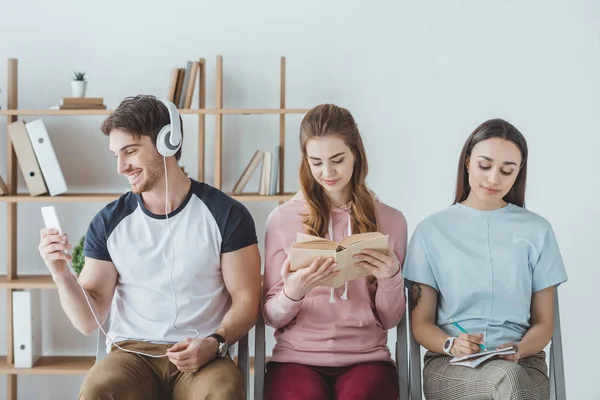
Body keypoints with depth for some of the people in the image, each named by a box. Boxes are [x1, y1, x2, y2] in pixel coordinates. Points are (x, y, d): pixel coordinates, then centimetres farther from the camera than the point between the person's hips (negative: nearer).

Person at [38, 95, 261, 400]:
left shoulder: (225, 215, 0)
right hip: (132, 352, 2)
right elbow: (89, 321, 6)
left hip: (203, 358, -1)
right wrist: (62, 274, -12)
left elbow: (246, 300, 2)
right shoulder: (108, 223, 6)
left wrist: (214, 344, -16)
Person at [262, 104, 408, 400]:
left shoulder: (391, 220, 7)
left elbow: (390, 320, 10)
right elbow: (272, 317, 6)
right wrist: (292, 293, -16)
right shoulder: (282, 218, 4)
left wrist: (391, 278, -10)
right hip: (297, 357, 0)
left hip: (366, 358, 1)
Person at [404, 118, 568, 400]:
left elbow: (543, 323, 11)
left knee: (511, 373, -34)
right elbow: (421, 323, 6)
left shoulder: (537, 230, 9)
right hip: (449, 364, -1)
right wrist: (452, 345, -16)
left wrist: (519, 350, -12)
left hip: (522, 365, 2)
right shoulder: (432, 231, 6)